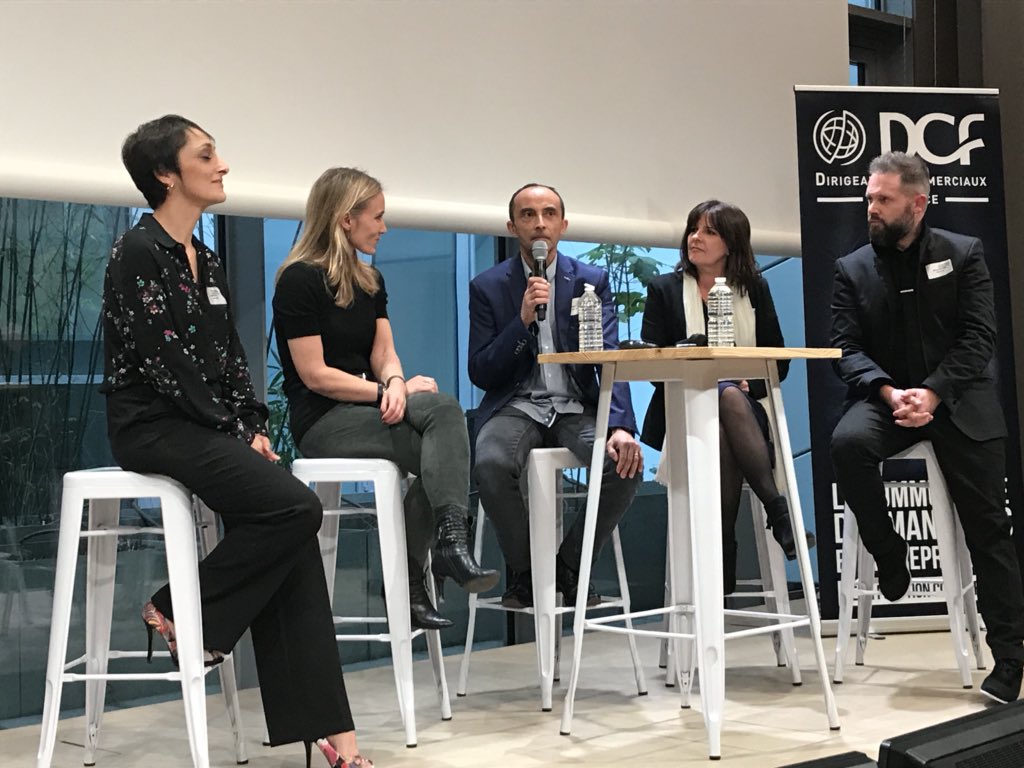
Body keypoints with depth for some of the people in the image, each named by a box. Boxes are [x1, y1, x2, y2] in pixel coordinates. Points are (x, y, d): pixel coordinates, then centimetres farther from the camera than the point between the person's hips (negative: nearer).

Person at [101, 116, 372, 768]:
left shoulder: (207, 263, 16)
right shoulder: (139, 251, -9)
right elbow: (163, 362, -15)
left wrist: (255, 426, 0)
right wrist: (235, 432, -13)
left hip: (205, 429, 8)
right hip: (154, 427, -8)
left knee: (291, 538, -11)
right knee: (296, 508, -24)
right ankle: (181, 611, -5)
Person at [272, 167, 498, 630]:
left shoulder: (370, 281, 16)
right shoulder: (300, 280, -8)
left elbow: (383, 353, 5)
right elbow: (315, 374, -13)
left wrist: (395, 385, -19)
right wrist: (389, 391, -15)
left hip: (368, 408, 7)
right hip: (322, 421, -7)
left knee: (445, 409, -25)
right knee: (442, 451, -27)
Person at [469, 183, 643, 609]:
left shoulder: (592, 281, 4)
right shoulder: (488, 286, 3)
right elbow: (480, 374, -3)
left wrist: (621, 425, -25)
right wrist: (522, 320, -18)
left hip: (576, 409, 1)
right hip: (516, 407, -1)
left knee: (626, 462, -29)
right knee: (491, 463, -34)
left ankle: (570, 565, -2)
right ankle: (524, 570, -6)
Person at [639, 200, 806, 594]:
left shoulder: (754, 288, 15)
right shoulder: (664, 289, 10)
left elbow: (778, 360, 10)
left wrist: (750, 386, -12)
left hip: (746, 406, 1)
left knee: (731, 399, -36)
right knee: (727, 398, -36)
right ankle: (777, 508, -40)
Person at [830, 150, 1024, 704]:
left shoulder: (963, 254, 3)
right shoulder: (853, 269, 7)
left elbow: (978, 338, -5)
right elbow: (847, 347, -1)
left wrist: (932, 393, -19)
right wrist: (888, 393, -21)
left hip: (957, 401, -1)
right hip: (887, 398, 1)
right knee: (848, 442, -32)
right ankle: (889, 559, -10)